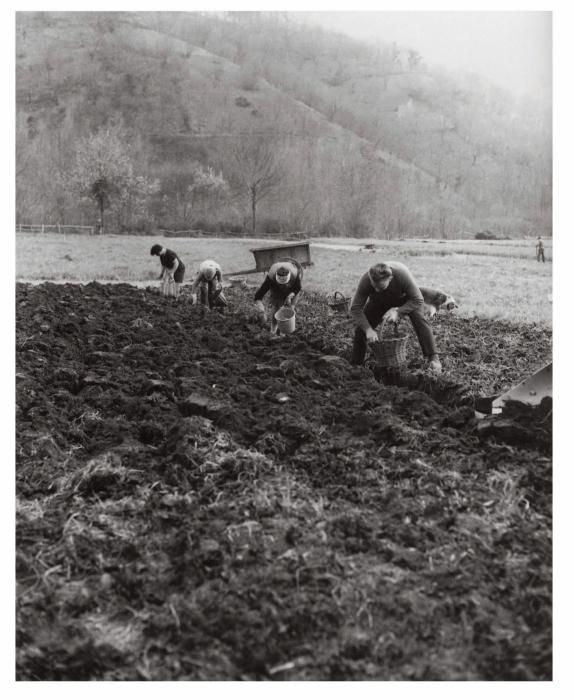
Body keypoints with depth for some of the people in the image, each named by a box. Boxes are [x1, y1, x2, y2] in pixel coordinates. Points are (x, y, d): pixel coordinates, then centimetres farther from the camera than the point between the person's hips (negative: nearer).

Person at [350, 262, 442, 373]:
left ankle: (433, 358, -18)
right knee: (362, 328, -10)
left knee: (419, 320, -25)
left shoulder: (402, 275, -42)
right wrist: (368, 329, -42)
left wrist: (397, 311, -41)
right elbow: (355, 308, -31)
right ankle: (355, 365, 5)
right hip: (379, 301, 2)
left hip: (404, 299, -1)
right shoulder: (365, 280, -36)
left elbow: (418, 300, -30)